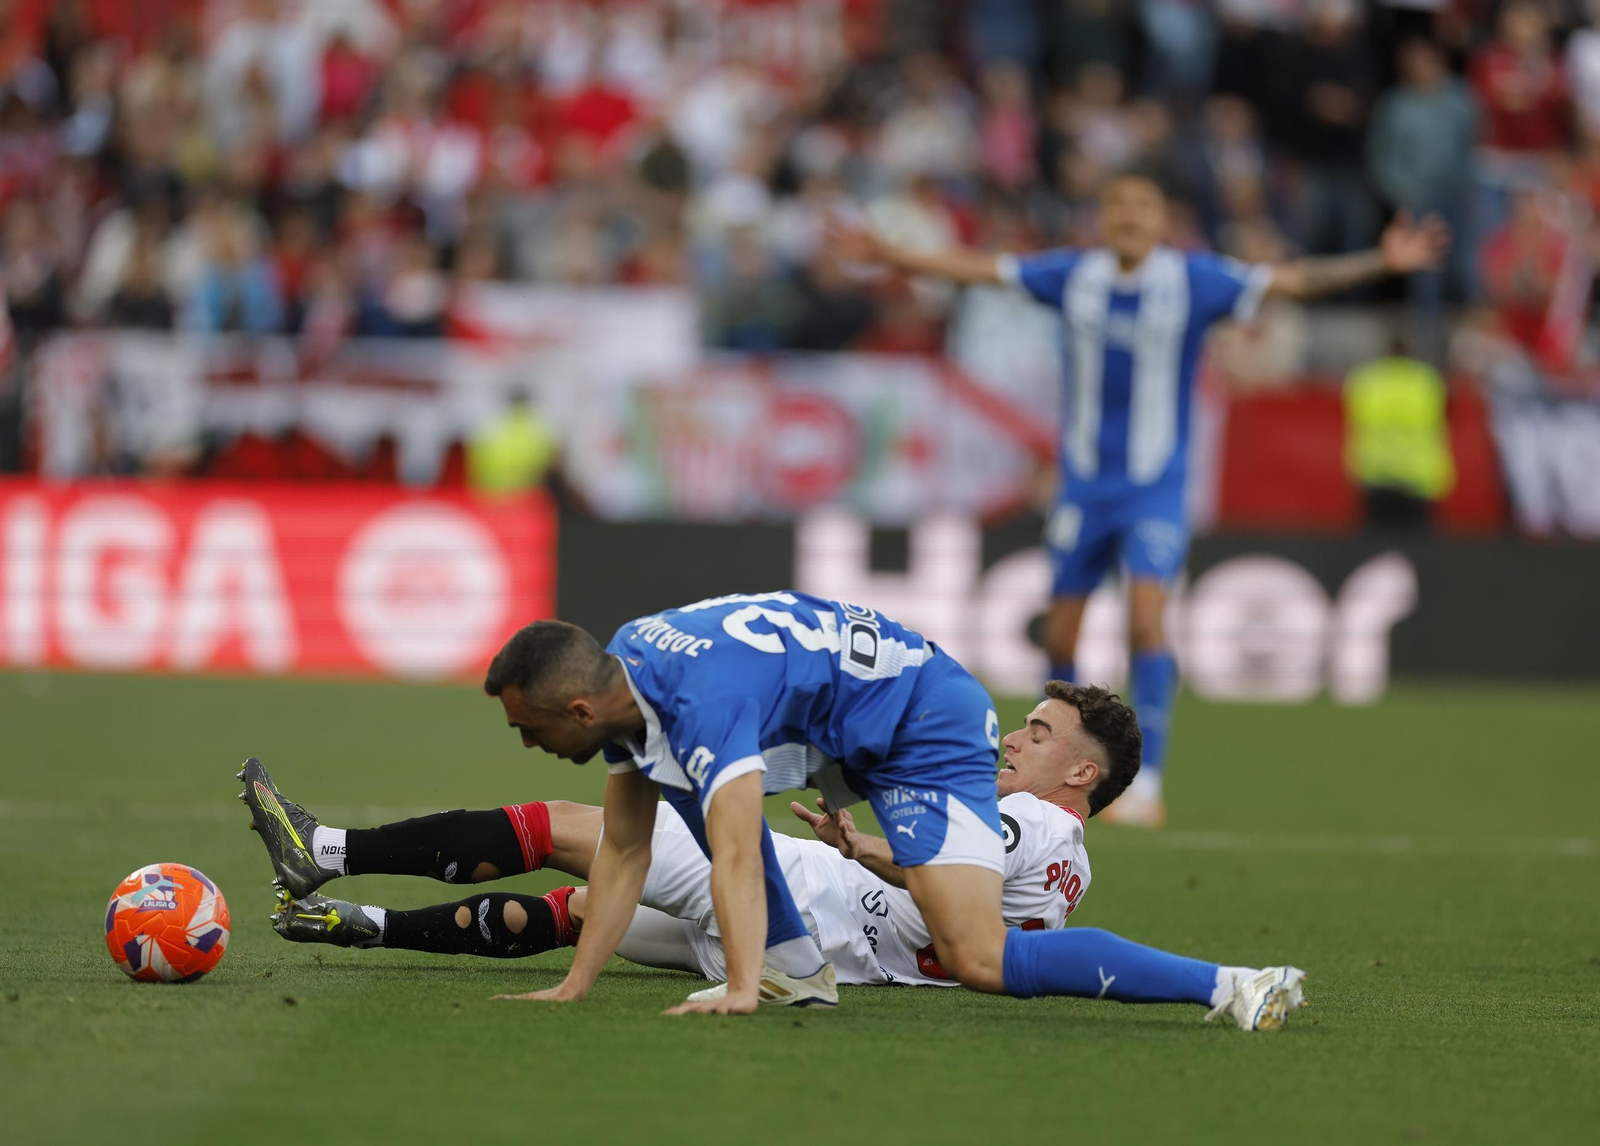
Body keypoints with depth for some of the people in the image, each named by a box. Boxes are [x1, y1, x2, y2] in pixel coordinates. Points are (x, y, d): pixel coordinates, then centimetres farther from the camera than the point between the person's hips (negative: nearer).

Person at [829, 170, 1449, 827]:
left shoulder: (1192, 281, -6)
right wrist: (892, 256, 14)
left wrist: (1382, 263, -20)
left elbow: (1290, 281, -10)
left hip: (1156, 484, -3)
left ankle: (1146, 783, -16)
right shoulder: (1074, 276, 1)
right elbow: (979, 270, 10)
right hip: (1084, 480, 3)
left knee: (1146, 618, -19)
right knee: (1061, 632, 5)